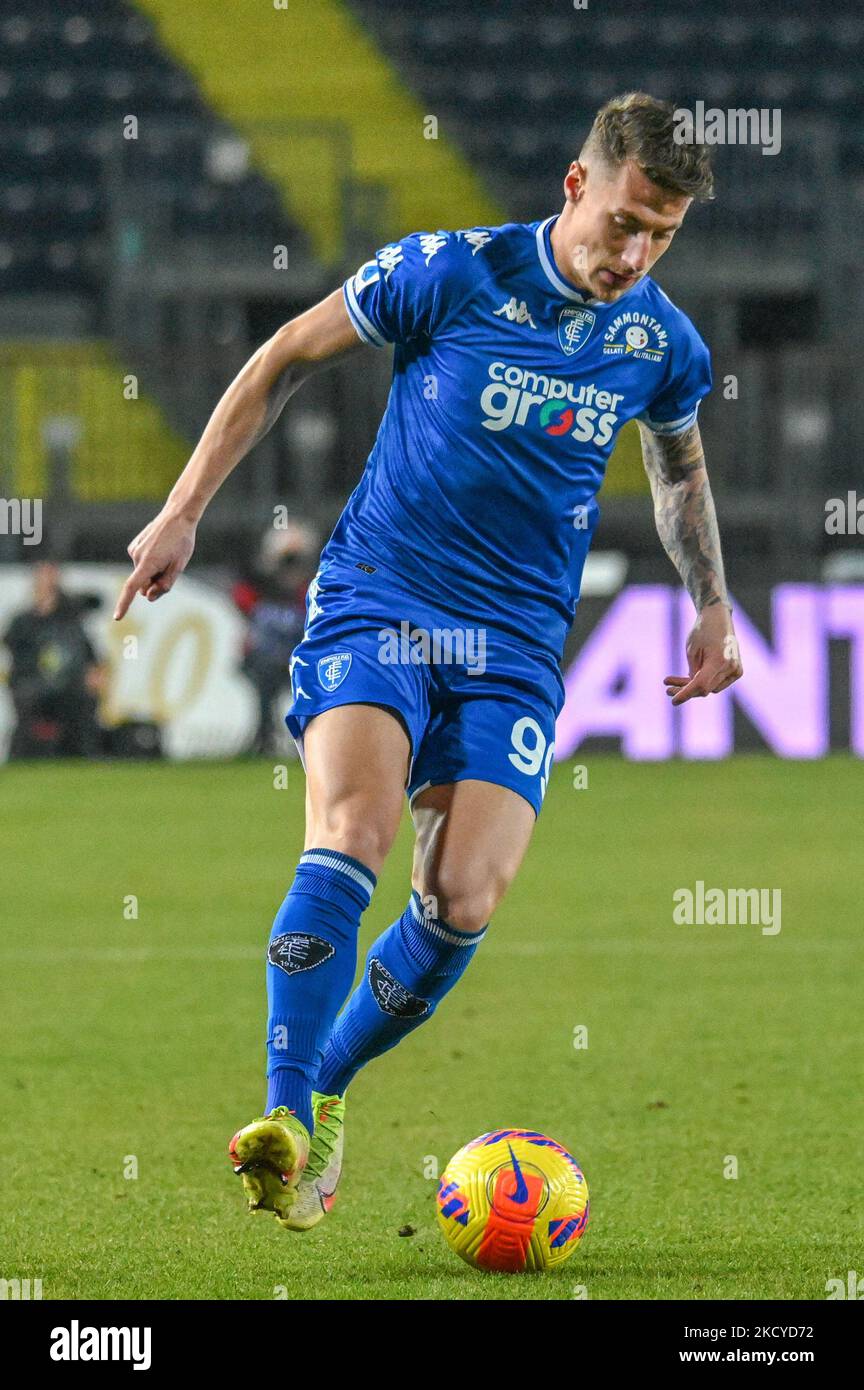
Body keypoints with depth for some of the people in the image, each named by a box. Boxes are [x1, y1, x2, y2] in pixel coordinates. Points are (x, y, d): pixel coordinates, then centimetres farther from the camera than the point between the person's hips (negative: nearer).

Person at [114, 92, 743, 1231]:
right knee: (351, 832, -28)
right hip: (376, 600, -3)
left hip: (517, 644, 3)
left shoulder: (664, 346, 3)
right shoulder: (450, 274, -8)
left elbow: (680, 467, 26)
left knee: (465, 901, -13)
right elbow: (287, 358, 4)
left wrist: (713, 606, 15)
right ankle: (287, 1119, -25)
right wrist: (183, 512, 2)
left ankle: (328, 1086, 12)